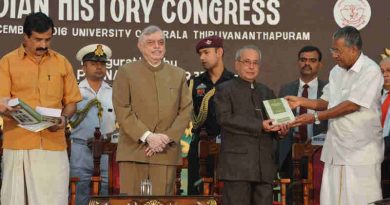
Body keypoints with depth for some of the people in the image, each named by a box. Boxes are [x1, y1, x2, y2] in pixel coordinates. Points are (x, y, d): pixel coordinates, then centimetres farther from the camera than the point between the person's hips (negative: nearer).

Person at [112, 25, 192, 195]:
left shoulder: (178, 75, 16)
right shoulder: (126, 72, 7)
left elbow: (186, 110, 8)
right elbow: (122, 111, -2)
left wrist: (168, 137, -6)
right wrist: (147, 136, -12)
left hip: (166, 152, 2)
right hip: (133, 151, -2)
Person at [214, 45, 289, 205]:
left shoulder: (267, 92, 22)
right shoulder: (225, 90, 4)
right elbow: (224, 118, -11)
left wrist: (281, 129, -1)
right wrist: (259, 126, -16)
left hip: (264, 166, 5)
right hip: (237, 164, -5)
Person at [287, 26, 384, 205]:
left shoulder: (370, 71, -11)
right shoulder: (336, 71, 14)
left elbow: (352, 105, -17)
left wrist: (315, 117, -15)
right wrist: (301, 102, 6)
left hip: (360, 151, -7)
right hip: (336, 149, 7)